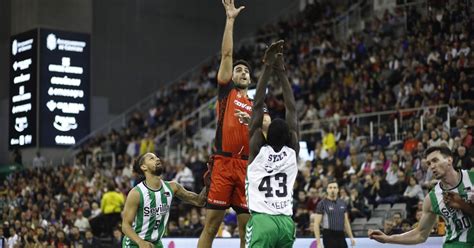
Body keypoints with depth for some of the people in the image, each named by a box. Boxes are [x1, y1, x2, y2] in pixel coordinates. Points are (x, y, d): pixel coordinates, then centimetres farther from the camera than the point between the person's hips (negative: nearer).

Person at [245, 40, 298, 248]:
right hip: (286, 222, 5)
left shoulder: (257, 149, 0)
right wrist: (281, 72, 13)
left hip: (262, 221, -5)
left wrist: (268, 68, -3)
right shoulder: (292, 151, 7)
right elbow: (291, 109, 11)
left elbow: (258, 106, -3)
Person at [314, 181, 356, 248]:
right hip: (329, 237, -5)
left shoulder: (343, 203, 10)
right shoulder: (322, 204, -5)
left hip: (341, 236, 5)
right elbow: (316, 224, -8)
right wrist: (318, 242, -15)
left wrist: (351, 237, 11)